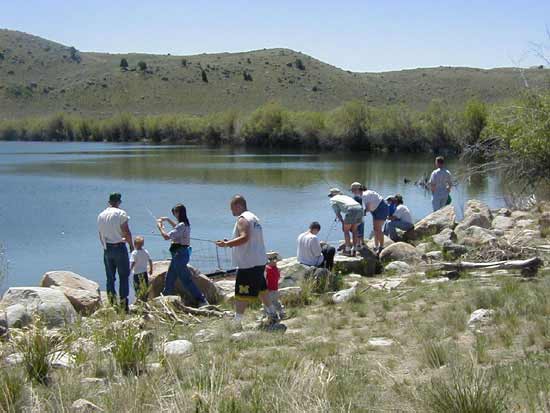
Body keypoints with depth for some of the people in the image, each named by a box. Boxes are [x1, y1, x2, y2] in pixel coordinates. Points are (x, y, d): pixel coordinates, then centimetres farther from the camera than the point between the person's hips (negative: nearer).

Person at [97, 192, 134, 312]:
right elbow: (127, 232, -11)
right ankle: (123, 302, -2)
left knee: (110, 277, 11)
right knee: (123, 276, 1)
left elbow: (100, 235, 14)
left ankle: (112, 302, 5)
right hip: (119, 247, -5)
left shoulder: (101, 215, 9)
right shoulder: (121, 213, -8)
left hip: (107, 248, 5)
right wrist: (131, 245, 2)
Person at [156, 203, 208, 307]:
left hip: (179, 254, -10)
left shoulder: (181, 225, -19)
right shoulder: (186, 224, 10)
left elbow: (166, 237, -20)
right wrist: (168, 220, 34)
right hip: (181, 253, 10)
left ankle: (201, 300, -9)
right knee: (169, 278, 18)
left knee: (186, 279, -9)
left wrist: (160, 227, -6)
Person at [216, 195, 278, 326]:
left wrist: (226, 244, -25)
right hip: (260, 262, 10)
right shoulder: (254, 218, 19)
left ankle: (236, 322, -8)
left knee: (241, 295, -8)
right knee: (261, 289, 20)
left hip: (248, 264, -10)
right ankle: (272, 315, 27)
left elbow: (244, 238, -27)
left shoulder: (242, 219, -12)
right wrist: (231, 244, 26)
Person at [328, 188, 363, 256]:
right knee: (354, 230, 20)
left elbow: (337, 212, 10)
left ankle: (348, 250, 7)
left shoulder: (333, 199, 19)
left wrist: (343, 223, 12)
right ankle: (354, 249, 20)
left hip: (351, 211, -6)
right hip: (360, 209, 6)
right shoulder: (345, 196, 37)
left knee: (346, 230, 10)